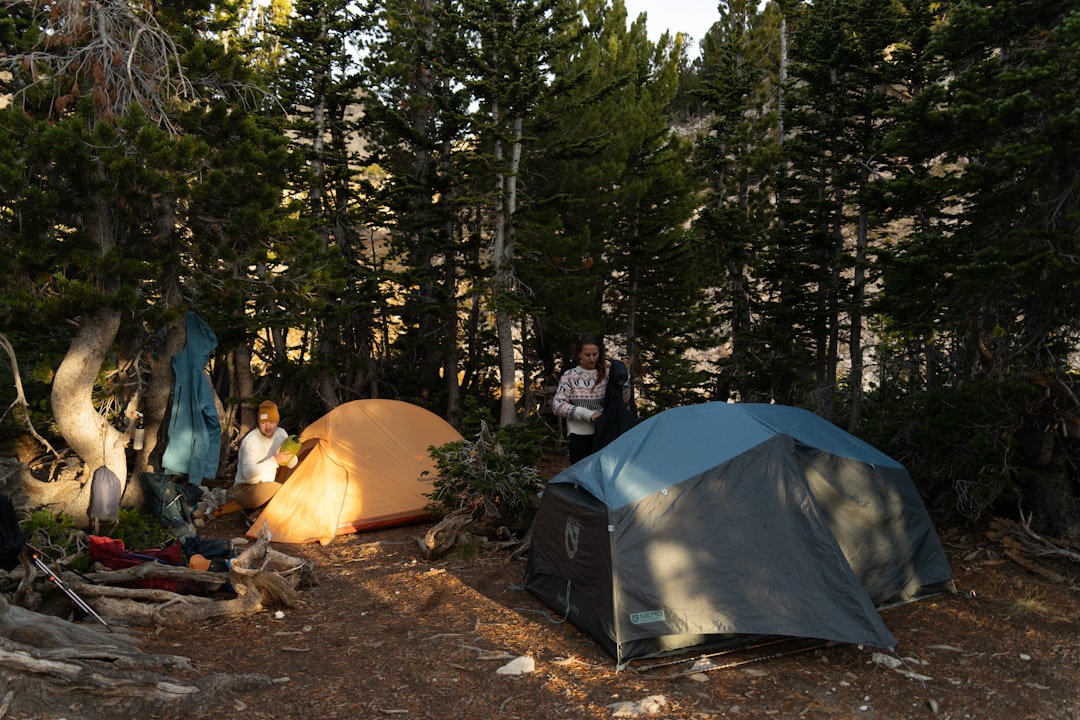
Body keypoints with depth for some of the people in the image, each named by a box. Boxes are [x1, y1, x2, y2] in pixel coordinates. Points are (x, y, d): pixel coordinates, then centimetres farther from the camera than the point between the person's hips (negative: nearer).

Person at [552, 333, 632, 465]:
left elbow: (623, 400, 3)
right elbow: (557, 406, -6)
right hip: (580, 437, -2)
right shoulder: (569, 376, 1)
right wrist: (586, 414, -15)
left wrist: (624, 380, -12)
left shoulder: (606, 374, 6)